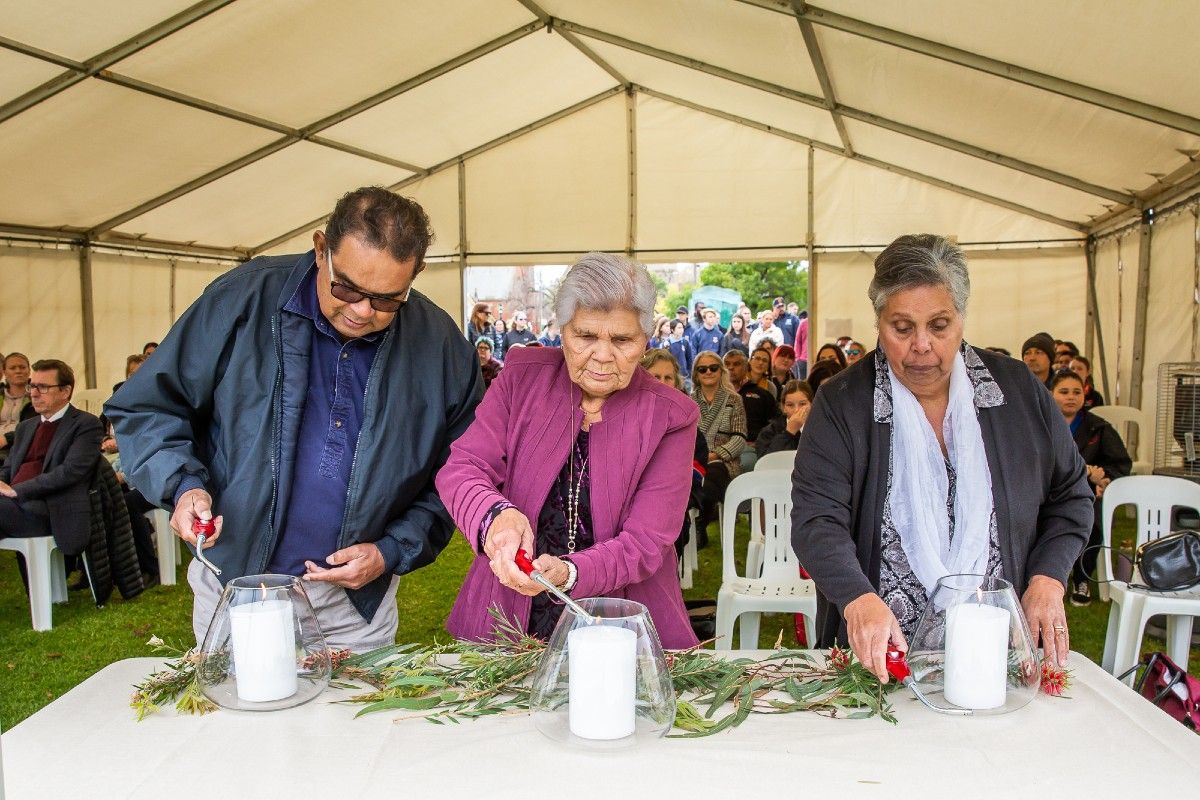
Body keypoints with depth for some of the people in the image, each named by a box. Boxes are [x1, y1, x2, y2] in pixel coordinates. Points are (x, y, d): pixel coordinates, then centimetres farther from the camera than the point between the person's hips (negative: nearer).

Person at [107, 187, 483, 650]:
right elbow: (146, 406, -3)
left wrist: (392, 552, -11)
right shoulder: (242, 299, -12)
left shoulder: (443, 347, -8)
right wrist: (182, 484, -19)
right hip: (234, 587, 0)